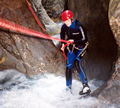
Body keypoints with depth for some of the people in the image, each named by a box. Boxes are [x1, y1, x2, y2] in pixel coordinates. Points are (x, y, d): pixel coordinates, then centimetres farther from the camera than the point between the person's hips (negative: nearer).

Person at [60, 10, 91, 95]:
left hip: (80, 47, -5)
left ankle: (86, 86, -27)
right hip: (71, 48, 5)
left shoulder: (78, 26, -21)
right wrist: (63, 44, 3)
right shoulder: (64, 27, -5)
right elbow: (62, 35, 17)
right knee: (69, 66, -2)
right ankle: (68, 87, 14)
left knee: (76, 63, -26)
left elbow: (84, 39, -21)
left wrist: (74, 41, -29)